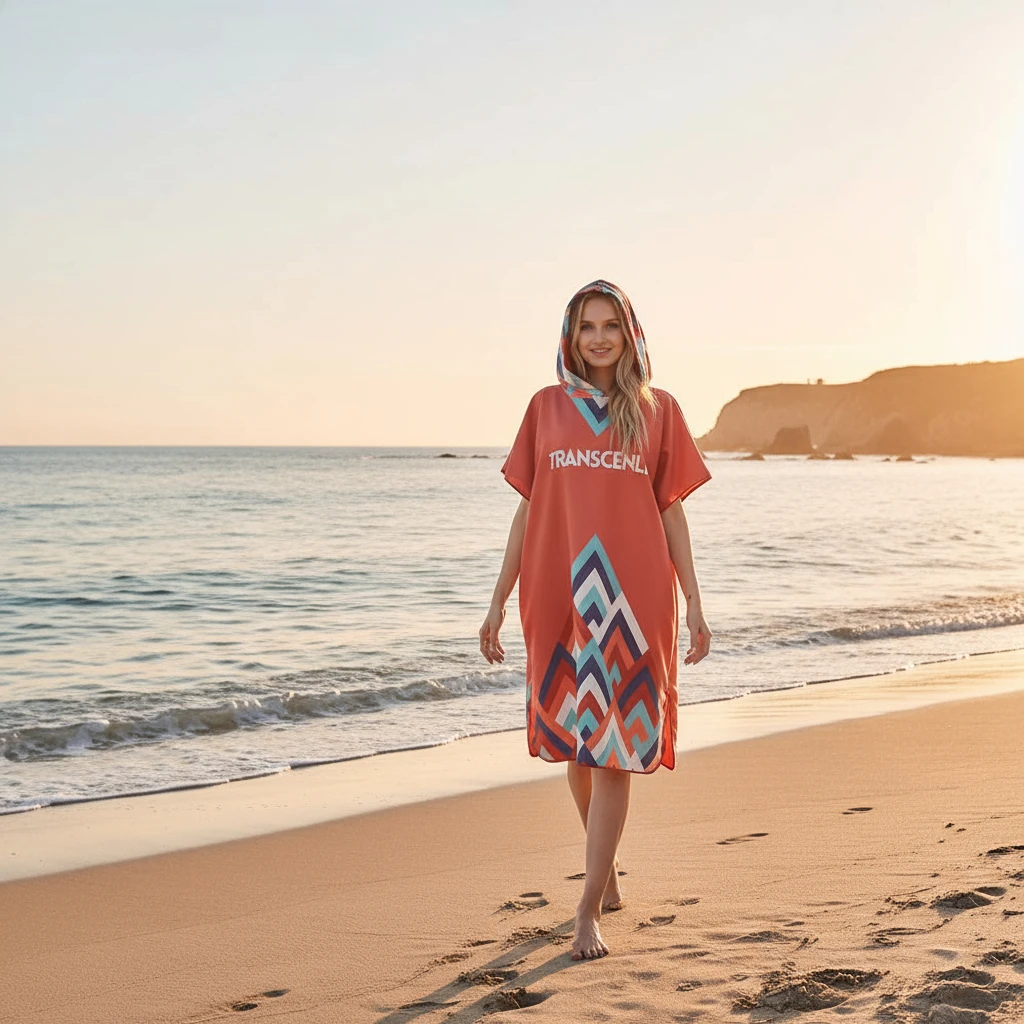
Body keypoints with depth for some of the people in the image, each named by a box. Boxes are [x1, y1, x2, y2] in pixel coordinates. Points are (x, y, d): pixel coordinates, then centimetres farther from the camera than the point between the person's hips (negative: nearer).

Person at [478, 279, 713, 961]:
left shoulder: (658, 410, 6)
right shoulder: (547, 407, 9)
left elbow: (672, 511, 6)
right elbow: (527, 509, 10)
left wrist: (694, 604, 1)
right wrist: (499, 600, 8)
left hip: (632, 598, -2)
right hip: (558, 597, 2)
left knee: (615, 749, -5)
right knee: (576, 744, 11)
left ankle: (590, 911, -2)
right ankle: (607, 875, 32)